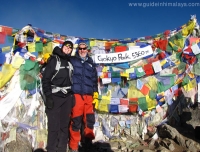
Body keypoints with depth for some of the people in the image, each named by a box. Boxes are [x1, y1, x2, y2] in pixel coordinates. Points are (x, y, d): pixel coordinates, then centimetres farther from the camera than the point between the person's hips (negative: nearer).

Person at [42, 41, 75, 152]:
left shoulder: (70, 61, 13)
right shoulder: (54, 59, -1)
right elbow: (45, 79, -7)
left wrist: (73, 95, 8)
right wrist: (48, 96, -14)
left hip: (67, 97, 5)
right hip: (55, 96, -4)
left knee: (64, 125, 6)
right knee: (54, 126, -6)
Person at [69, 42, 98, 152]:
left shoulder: (91, 64, 21)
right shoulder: (72, 60, 10)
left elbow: (94, 80, 21)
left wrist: (95, 93, 15)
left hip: (88, 96, 4)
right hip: (76, 95, -4)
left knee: (90, 119, 3)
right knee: (76, 121, -3)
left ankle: (88, 141, 23)